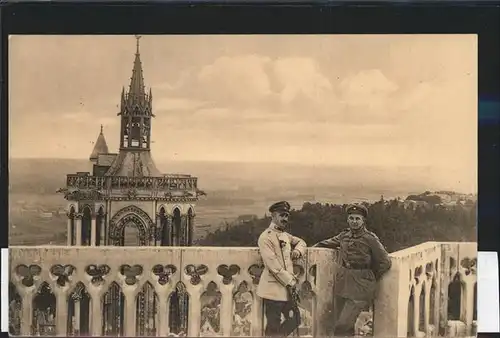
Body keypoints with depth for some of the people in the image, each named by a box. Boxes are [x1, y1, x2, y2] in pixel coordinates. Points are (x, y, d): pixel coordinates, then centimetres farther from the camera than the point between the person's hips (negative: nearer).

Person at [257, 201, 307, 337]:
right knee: (273, 327, -2)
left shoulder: (285, 235, 14)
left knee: (295, 320, 11)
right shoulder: (266, 237, -12)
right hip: (274, 289, -8)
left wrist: (297, 251, 8)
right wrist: (291, 281, -14)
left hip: (287, 289, 8)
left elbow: (301, 242, 31)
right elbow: (273, 266, -19)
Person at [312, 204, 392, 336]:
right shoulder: (344, 235, 7)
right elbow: (329, 243, 29)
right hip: (342, 284, 5)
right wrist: (314, 246, 24)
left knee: (342, 326, -15)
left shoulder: (370, 239, -8)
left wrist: (370, 278, 2)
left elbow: (385, 263, -4)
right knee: (347, 326, 11)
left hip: (360, 287, -5)